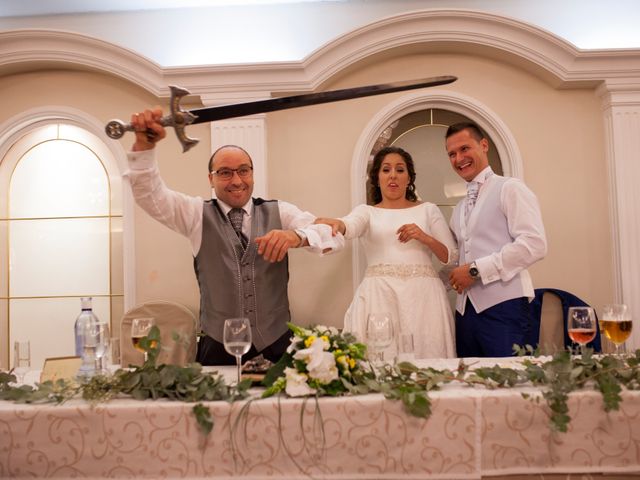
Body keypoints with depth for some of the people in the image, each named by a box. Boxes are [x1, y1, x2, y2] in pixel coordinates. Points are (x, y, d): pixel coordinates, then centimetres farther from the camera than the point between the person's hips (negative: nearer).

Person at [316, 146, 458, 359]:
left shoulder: (428, 210, 16)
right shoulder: (366, 211, 14)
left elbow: (452, 257, 12)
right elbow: (349, 226, -10)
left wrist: (425, 238, -6)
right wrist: (334, 223, -32)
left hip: (422, 294, 1)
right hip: (379, 295, 0)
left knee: (426, 359, -4)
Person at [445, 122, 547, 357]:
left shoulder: (510, 188, -1)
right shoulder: (459, 209, 21)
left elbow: (534, 245, -14)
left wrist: (476, 269, -13)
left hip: (504, 306, -7)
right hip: (466, 310, 7)